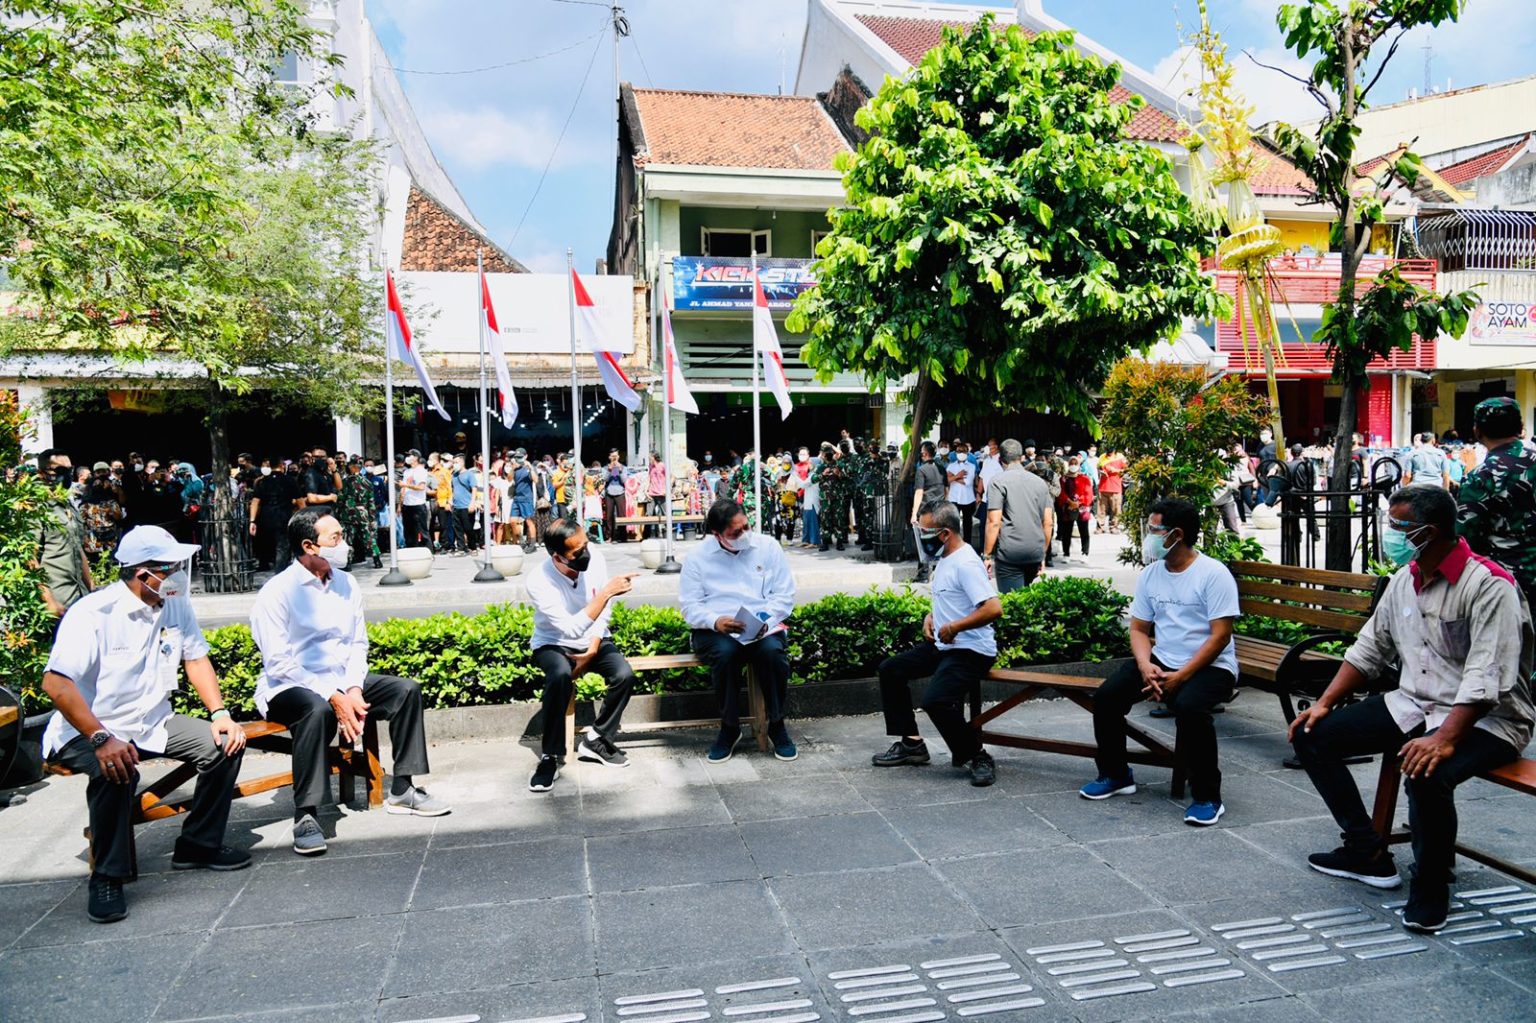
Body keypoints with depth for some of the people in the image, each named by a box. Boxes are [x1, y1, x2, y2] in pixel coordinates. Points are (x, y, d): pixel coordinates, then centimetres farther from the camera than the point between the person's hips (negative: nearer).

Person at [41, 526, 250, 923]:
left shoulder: (176, 605, -1)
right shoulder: (93, 613, -21)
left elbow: (196, 658, 8)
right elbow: (56, 683, -27)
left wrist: (220, 715, -4)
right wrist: (102, 740, -35)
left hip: (151, 725, 7)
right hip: (86, 732, -6)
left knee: (225, 745, -10)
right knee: (117, 772, -36)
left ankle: (197, 846, 6)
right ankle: (107, 878, -15)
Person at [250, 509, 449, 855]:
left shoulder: (345, 584, 5)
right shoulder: (277, 592, -14)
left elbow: (358, 644, 8)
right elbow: (279, 663, -19)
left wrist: (354, 690, -10)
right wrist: (333, 696, -24)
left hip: (341, 683, 7)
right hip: (288, 687, -7)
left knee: (406, 690, -8)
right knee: (318, 710, -38)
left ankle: (402, 790, 0)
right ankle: (305, 816, -28)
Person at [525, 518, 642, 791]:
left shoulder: (595, 558, -16)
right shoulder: (539, 582, -27)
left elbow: (604, 611, -3)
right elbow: (573, 629, -35)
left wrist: (593, 648, -13)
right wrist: (606, 592, -39)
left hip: (593, 640, 4)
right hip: (554, 645, -4)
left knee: (625, 675, -24)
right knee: (561, 676, -36)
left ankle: (595, 740, -2)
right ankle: (551, 757, -20)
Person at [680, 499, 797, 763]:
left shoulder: (769, 549, 6)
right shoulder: (698, 556, 4)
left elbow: (785, 596, 4)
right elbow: (689, 605, 0)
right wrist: (715, 621, -20)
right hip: (715, 631, 0)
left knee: (772, 650, -33)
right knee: (726, 652, -35)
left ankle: (777, 726, -11)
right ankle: (729, 728, -13)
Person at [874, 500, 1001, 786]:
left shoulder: (966, 564, -21)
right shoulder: (945, 560, 11)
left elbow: (994, 609, -31)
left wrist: (953, 627, -23)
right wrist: (931, 616, 9)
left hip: (971, 651, -11)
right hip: (942, 645, 11)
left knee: (936, 700, -29)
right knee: (890, 670, 9)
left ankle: (976, 757, -6)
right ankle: (911, 743, 14)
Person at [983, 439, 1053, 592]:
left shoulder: (998, 481, -4)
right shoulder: (1040, 482, 11)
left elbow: (994, 522, -12)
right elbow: (1048, 523, 11)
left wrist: (987, 555, -6)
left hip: (1010, 553, -5)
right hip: (1035, 553, 5)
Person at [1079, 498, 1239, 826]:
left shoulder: (1214, 574, -12)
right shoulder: (1150, 575, 7)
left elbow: (1220, 636, -16)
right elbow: (1139, 629, 9)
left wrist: (1180, 677, -21)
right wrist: (1145, 666, -12)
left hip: (1209, 666, -6)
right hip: (1161, 662, 6)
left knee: (1188, 707, -36)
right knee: (1105, 697, -11)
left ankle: (1207, 796, -16)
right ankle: (1115, 775, 11)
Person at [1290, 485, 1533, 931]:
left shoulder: (1489, 586, -19)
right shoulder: (1406, 579, 5)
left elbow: (1486, 681, -27)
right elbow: (1369, 648, 12)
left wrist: (1444, 740, -37)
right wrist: (1324, 704, 4)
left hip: (1486, 720, -8)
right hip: (1412, 705, 8)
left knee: (1428, 773, -37)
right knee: (1312, 735, -1)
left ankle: (1431, 885, -9)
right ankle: (1367, 852, 8)